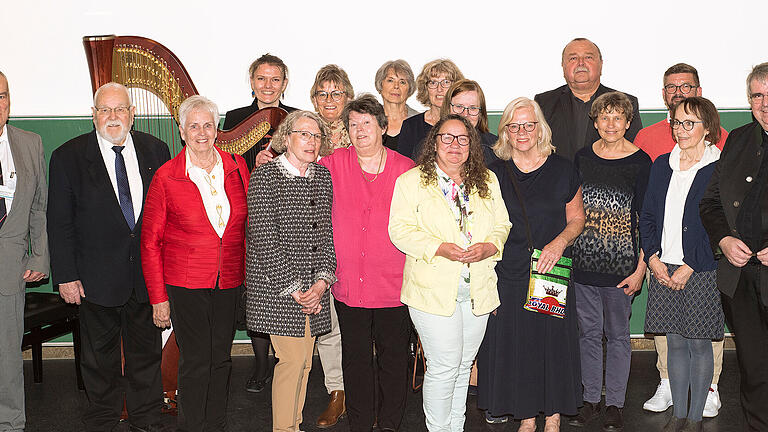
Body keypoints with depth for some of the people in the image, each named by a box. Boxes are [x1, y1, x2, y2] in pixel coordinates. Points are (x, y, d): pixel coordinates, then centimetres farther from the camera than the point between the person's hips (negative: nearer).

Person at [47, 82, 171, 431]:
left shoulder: (155, 150, 2)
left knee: (146, 350, 14)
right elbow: (59, 222, -4)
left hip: (148, 273, 2)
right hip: (97, 278, -2)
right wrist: (65, 275, -8)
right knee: (99, 356, 13)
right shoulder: (68, 156, -4)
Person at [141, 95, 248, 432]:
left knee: (221, 358, 11)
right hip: (185, 283, -3)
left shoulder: (237, 167, 3)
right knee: (196, 361, 0)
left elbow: (247, 224, 13)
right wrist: (158, 297, -5)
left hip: (229, 282, 3)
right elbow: (150, 242, -2)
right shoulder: (167, 176, -6)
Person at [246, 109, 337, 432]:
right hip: (277, 285, -5)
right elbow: (264, 239, -12)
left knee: (304, 361, 10)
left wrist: (323, 280, -4)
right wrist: (293, 289, -14)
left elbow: (327, 232, 8)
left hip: (315, 288, 5)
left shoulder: (323, 176, 9)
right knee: (292, 359, -6)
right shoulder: (264, 176, -8)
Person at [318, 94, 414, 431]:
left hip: (394, 284, 0)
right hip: (349, 284, 1)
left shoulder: (406, 169, 0)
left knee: (394, 356, 10)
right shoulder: (333, 164, 0)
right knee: (355, 357, 11)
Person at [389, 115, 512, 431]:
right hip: (433, 290, -4)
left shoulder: (487, 181, 12)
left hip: (478, 292, 4)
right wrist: (438, 248, -20)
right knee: (444, 366, -3)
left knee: (464, 364, 14)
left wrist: (490, 246, -9)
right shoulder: (411, 181, -1)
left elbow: (502, 224, 12)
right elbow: (400, 229, -7)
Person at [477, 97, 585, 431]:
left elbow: (577, 218, 7)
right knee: (512, 344, 6)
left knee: (553, 342, 3)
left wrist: (560, 242, -11)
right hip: (507, 275, 1)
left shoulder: (561, 170, 1)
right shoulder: (495, 173, 4)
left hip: (551, 272, -1)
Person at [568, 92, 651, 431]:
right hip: (583, 262, 3)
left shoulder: (640, 162, -5)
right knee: (588, 332, 11)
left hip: (620, 264, -3)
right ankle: (591, 399, 24)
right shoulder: (582, 158, 5)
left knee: (617, 334, 7)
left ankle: (615, 404, 20)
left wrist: (640, 268, -9)